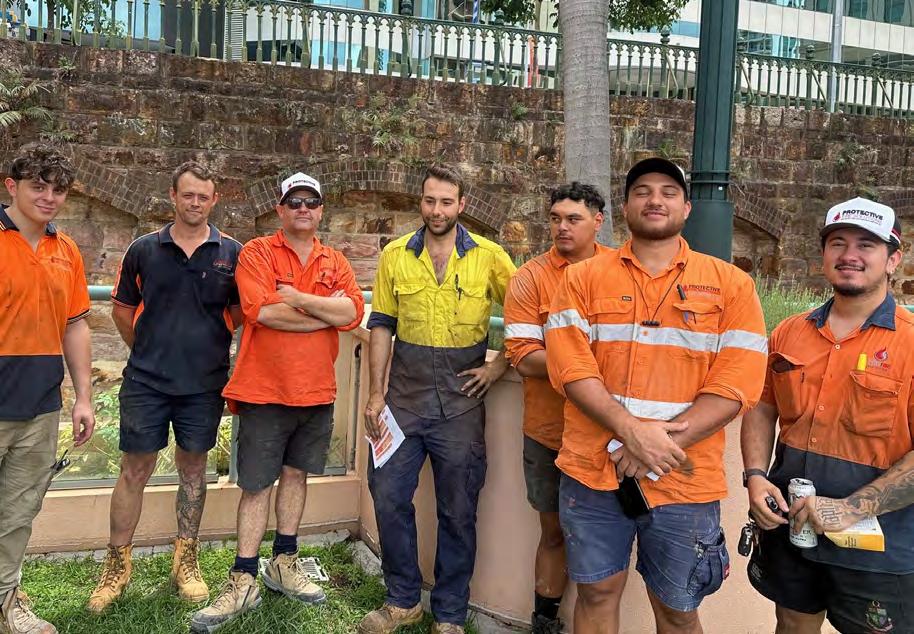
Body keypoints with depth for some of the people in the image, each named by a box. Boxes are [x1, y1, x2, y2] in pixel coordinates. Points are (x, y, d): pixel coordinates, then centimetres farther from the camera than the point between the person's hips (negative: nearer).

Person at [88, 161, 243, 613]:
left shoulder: (231, 254, 1)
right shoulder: (143, 249, 2)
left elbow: (241, 310, 10)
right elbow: (122, 309, 10)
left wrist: (211, 339, 3)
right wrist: (147, 351, 9)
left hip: (205, 384, 1)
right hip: (146, 381, 0)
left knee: (193, 468, 11)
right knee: (134, 470, 4)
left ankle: (185, 562, 24)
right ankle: (117, 566, 18)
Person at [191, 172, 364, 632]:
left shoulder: (334, 263, 9)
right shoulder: (256, 253, -4)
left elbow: (354, 313, -8)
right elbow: (263, 311, -20)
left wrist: (299, 299, -17)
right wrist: (327, 313, -11)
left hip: (317, 391, 4)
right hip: (265, 390, -4)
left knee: (296, 474, 16)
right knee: (256, 485, 1)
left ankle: (284, 565, 30)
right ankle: (243, 582, 10)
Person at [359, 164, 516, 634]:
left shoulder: (489, 256, -3)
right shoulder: (395, 256, 2)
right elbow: (381, 326, 5)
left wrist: (500, 365, -7)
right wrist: (375, 393, 0)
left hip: (461, 404, -2)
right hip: (404, 399, 2)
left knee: (458, 511, 8)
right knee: (388, 497, 6)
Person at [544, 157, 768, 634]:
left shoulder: (730, 285, 1)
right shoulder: (583, 278, 3)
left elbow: (737, 384, -7)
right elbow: (569, 367, -8)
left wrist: (664, 444, -16)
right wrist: (632, 431, -20)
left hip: (684, 482, 0)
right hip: (592, 472, 1)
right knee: (597, 591, 15)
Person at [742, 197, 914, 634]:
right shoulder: (789, 333, 4)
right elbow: (762, 409, 11)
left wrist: (854, 508, -23)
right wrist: (755, 476, -4)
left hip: (876, 543, -4)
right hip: (788, 525, 4)